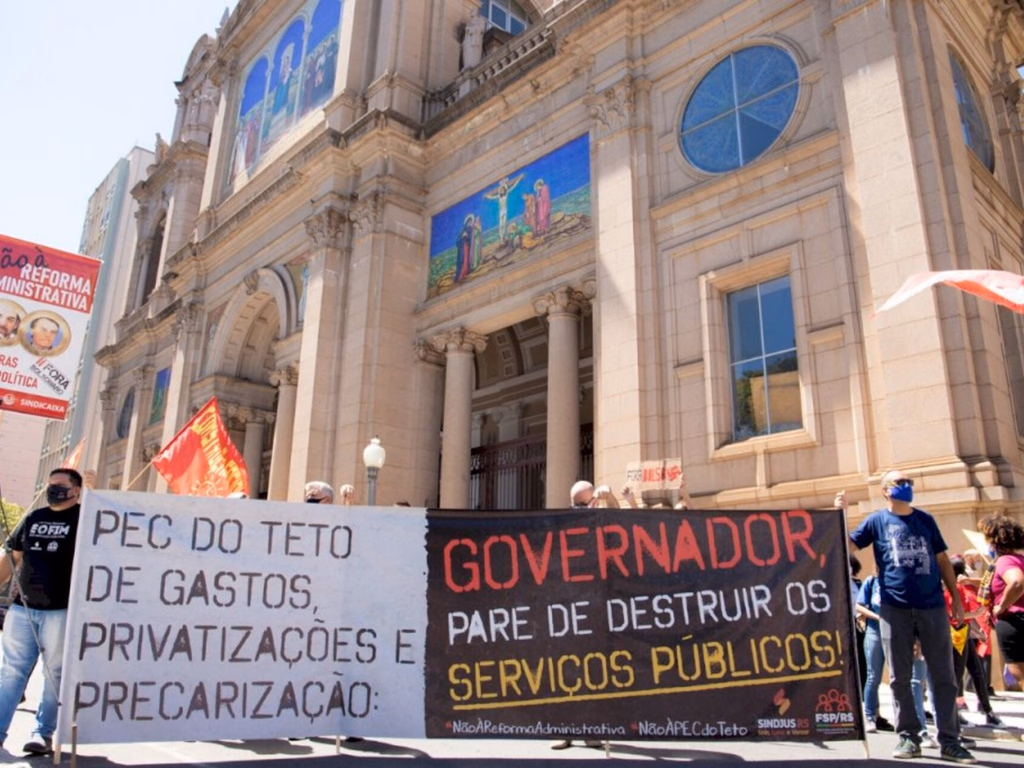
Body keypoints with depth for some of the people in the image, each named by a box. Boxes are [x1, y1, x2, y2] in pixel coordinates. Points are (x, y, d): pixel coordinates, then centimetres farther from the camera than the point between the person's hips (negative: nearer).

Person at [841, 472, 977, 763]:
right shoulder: (877, 521, 5)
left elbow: (942, 559, 16)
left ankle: (949, 740, 11)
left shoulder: (926, 520, 13)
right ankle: (909, 736, 13)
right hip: (894, 607, -2)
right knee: (900, 677, 3)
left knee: (943, 675, 4)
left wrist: (956, 597, 11)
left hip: (932, 605, 2)